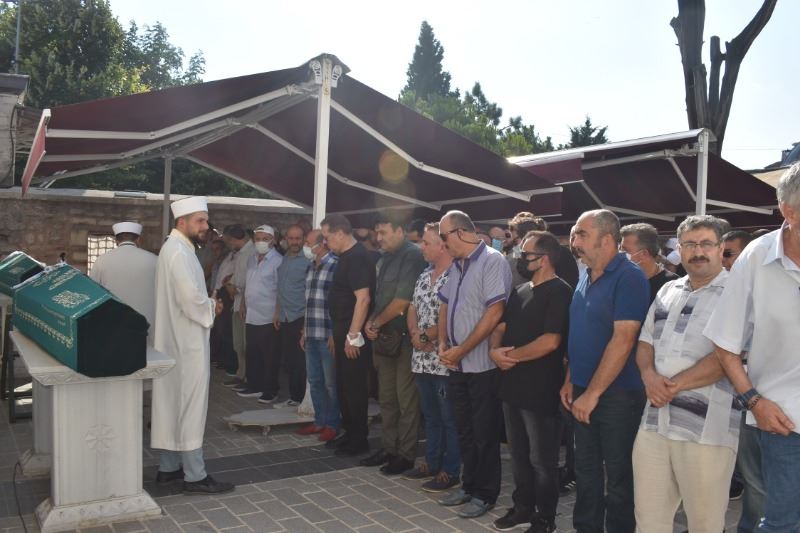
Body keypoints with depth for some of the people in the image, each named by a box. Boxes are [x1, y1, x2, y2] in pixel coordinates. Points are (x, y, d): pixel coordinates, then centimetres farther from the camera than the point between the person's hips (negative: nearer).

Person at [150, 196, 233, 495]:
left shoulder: (174, 247, 14)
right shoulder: (180, 251, -18)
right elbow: (191, 299, -27)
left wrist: (207, 303, 6)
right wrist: (211, 308, -8)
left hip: (177, 339, 10)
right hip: (188, 341, -10)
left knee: (172, 403, 15)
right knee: (191, 406, -4)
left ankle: (168, 467, 25)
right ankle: (195, 476, 4)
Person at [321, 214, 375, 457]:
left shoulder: (357, 258, -17)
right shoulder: (347, 256, 14)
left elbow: (363, 298, -24)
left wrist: (353, 335, -24)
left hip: (352, 333, -10)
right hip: (343, 331, 10)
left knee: (354, 387, -1)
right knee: (343, 385, 16)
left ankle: (359, 440, 11)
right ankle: (350, 433, 28)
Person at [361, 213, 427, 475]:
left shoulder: (412, 256, -12)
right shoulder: (384, 259, 15)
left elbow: (402, 301, -17)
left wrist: (377, 323, -5)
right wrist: (371, 323, 2)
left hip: (403, 336, -8)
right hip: (382, 336, 8)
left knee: (406, 398, 0)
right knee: (386, 397, 13)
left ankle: (406, 454, 9)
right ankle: (389, 448, 24)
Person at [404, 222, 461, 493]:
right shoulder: (424, 275, 13)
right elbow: (413, 309, 16)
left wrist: (426, 336, -13)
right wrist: (415, 334, -3)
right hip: (422, 358, 8)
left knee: (449, 418, 4)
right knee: (430, 415, 18)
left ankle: (451, 471, 15)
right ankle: (431, 462, 31)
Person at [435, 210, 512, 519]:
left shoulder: (493, 261, -14)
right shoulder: (456, 266, 11)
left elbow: (494, 313, -20)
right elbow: (445, 306, 18)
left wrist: (461, 350, -17)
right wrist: (443, 343, 2)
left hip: (482, 365, -7)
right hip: (456, 365, 7)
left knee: (484, 434, 5)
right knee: (464, 430, 16)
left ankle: (485, 494, 19)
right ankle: (469, 486, 30)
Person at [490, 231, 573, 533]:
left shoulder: (559, 292, -14)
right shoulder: (520, 291, 13)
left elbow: (550, 341, -23)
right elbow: (501, 326, 14)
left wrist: (511, 355, -13)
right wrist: (495, 351, -8)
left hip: (541, 390, -8)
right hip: (513, 385, 8)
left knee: (542, 460, 6)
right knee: (519, 454, 19)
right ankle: (523, 508, 34)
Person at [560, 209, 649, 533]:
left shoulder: (629, 278, -15)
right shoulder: (586, 278, 10)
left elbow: (623, 340, -21)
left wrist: (593, 393, -20)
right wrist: (570, 381, 9)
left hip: (617, 394, -8)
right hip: (584, 391, 8)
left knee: (618, 476, 6)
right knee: (586, 470, 17)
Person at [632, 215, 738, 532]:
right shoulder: (668, 291, 16)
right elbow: (645, 342, 16)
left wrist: (675, 385, -13)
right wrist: (649, 376, -5)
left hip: (707, 428, -6)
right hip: (654, 421, 6)